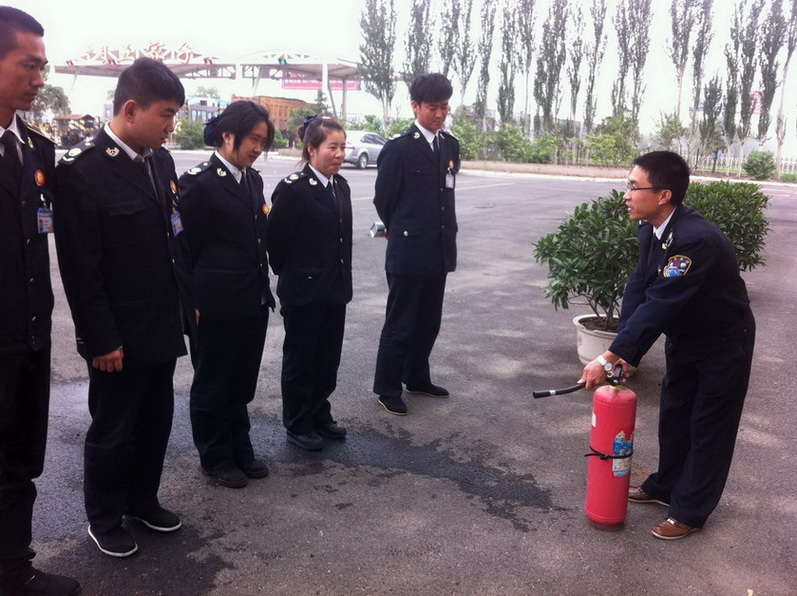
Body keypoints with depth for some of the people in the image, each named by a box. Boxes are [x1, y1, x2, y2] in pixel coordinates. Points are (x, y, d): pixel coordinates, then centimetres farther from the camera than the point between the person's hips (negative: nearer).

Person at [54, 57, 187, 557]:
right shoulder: (81, 169, -16)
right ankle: (104, 519, 32)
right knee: (112, 430, 11)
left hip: (162, 327, 6)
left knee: (156, 422, 18)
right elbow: (79, 268, -16)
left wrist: (188, 298, 8)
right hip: (118, 335, -6)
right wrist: (101, 340, -15)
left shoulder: (161, 160, 4)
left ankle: (143, 500, 39)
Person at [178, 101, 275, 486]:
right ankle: (215, 458, 27)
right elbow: (185, 247, -10)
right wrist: (190, 303, -10)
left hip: (253, 302, 7)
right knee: (212, 385, 11)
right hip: (216, 307, -7)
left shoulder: (253, 180, 9)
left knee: (242, 383, 18)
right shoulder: (198, 183, -12)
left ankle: (240, 450, 35)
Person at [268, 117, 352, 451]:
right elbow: (276, 240, -12)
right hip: (304, 290, -6)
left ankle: (320, 416, 32)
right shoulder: (293, 189, -15)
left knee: (329, 358, 15)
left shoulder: (341, 186, 7)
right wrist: (289, 275, -1)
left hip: (335, 289, 7)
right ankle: (297, 425, 23)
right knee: (300, 360, 8)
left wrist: (343, 280, 12)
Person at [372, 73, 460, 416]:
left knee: (429, 322, 15)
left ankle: (417, 377, 32)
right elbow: (383, 199, -3)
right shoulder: (398, 148, -10)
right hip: (408, 252, -6)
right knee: (400, 324, 2)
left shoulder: (450, 146, 10)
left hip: (440, 251, 6)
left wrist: (445, 233, 15)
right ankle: (387, 389, 14)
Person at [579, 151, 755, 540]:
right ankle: (666, 486, 38)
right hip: (684, 337, 8)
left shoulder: (696, 240, -36)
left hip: (723, 343, -8)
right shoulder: (651, 229, -10)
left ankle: (691, 511, 20)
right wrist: (624, 350, -17)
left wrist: (610, 359, -35)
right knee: (674, 416, 19)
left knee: (708, 427, 6)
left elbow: (659, 305, -38)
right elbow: (638, 289, -7)